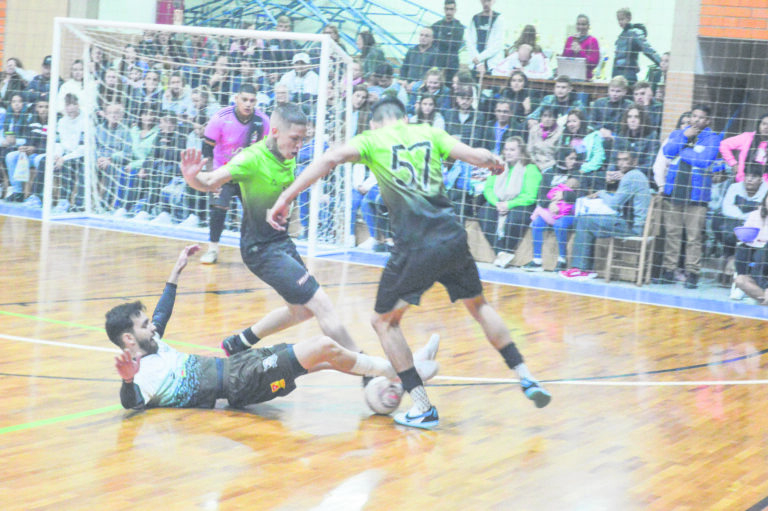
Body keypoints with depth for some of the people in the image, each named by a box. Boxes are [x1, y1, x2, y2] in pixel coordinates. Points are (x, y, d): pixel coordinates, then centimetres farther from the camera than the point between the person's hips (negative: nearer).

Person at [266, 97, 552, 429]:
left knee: (385, 321, 13)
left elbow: (332, 158, -10)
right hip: (452, 238, 4)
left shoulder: (371, 140, 8)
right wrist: (495, 161, 30)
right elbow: (478, 157, 6)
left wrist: (286, 197, -10)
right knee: (478, 305, 27)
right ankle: (526, 378, 26)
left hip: (415, 247, -4)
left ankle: (423, 407, 5)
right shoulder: (429, 133, 15)